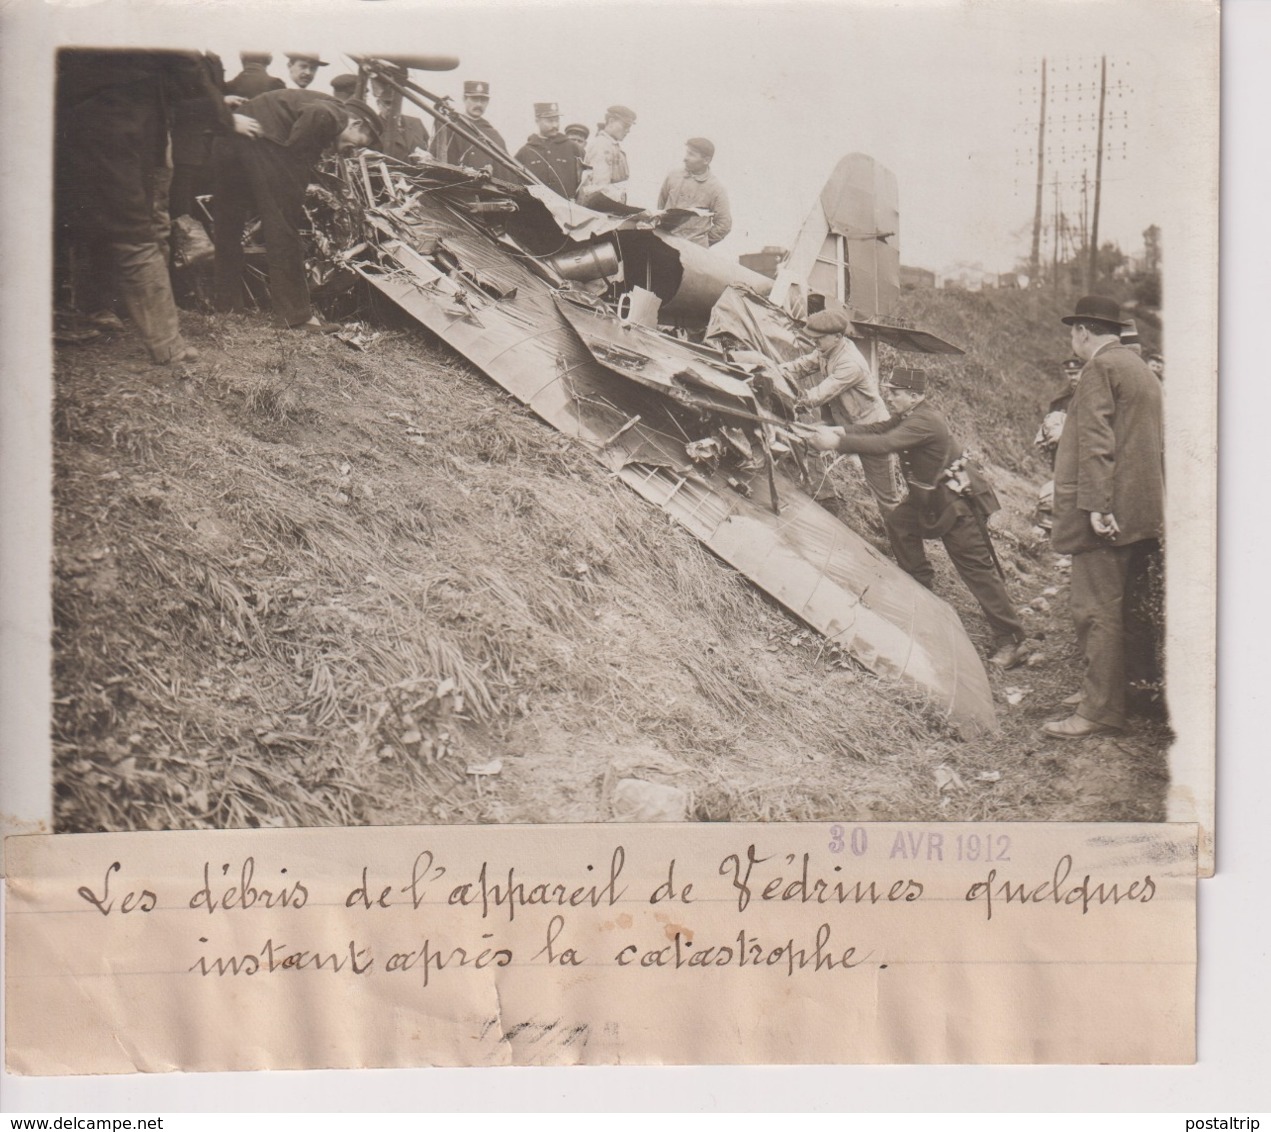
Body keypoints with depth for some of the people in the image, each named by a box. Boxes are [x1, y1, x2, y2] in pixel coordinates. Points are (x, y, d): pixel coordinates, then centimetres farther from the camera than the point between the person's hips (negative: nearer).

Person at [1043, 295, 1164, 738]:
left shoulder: (1100, 367, -10)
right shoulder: (1140, 368, 20)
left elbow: (1096, 440, -19)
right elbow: (1153, 440, 23)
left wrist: (1095, 505, -22)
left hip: (1106, 513, -10)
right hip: (1141, 512, 10)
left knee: (1097, 610, -8)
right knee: (1115, 609, 15)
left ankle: (1099, 710, -7)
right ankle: (1115, 696, 23)